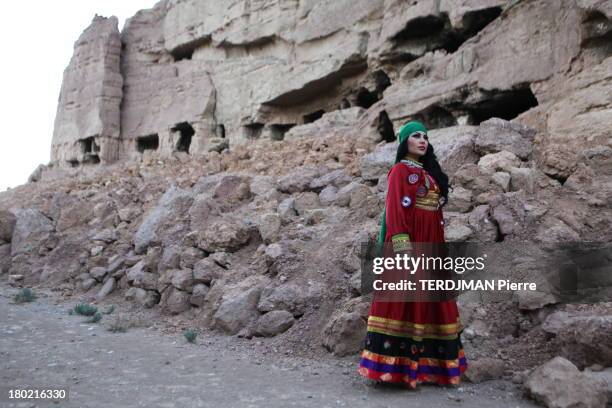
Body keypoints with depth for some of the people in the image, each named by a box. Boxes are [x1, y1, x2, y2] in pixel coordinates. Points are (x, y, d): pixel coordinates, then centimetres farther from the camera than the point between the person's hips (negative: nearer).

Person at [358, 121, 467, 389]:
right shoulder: (400, 169, -1)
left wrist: (440, 245, 15)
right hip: (409, 239, -8)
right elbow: (395, 208, -12)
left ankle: (422, 363, 13)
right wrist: (403, 246, -23)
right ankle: (397, 364, -4)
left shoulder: (430, 172, 22)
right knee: (404, 297, -8)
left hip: (431, 242, 8)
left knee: (430, 298, 7)